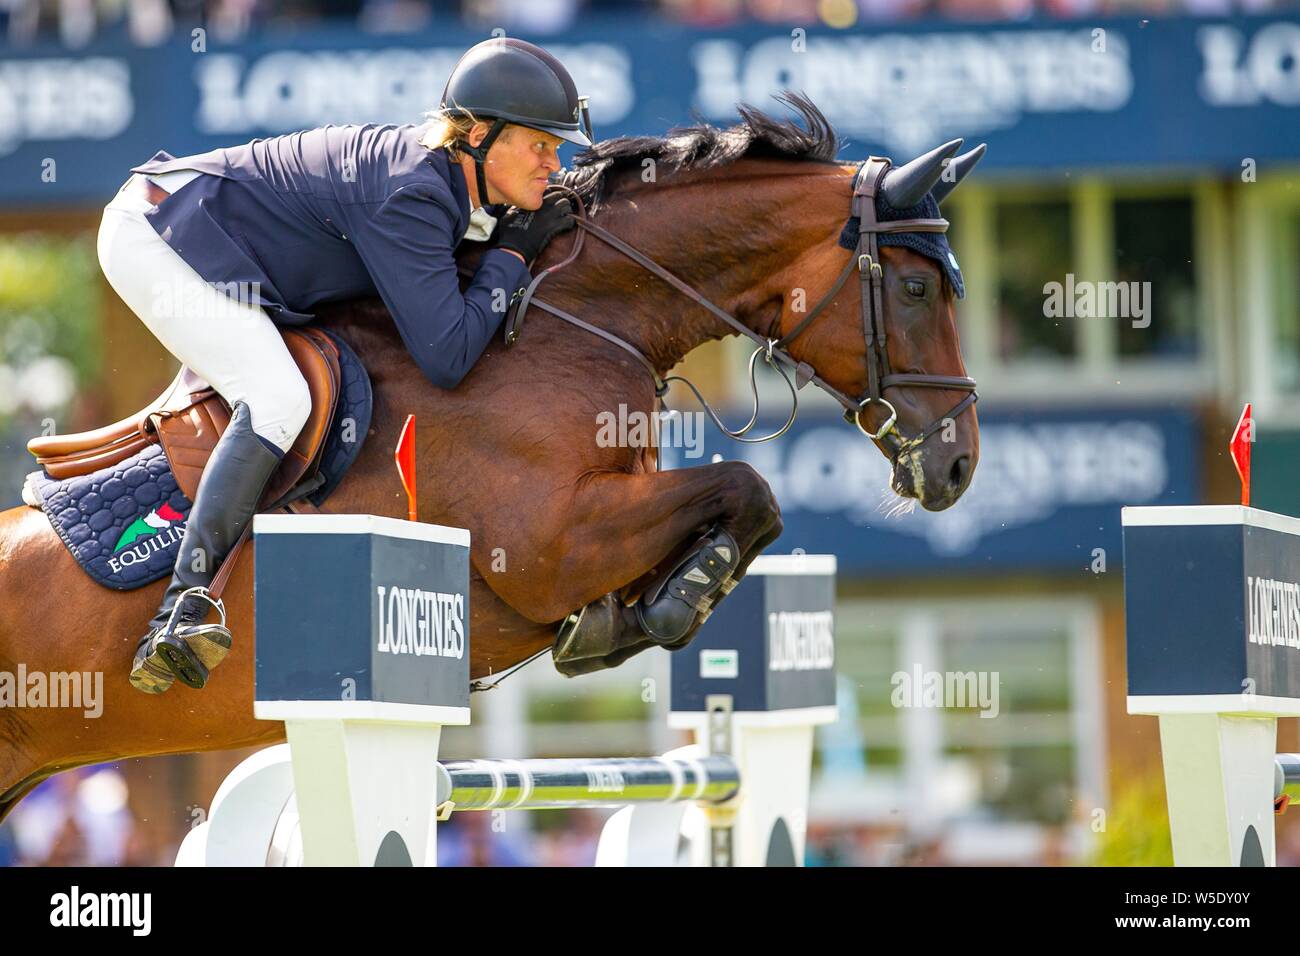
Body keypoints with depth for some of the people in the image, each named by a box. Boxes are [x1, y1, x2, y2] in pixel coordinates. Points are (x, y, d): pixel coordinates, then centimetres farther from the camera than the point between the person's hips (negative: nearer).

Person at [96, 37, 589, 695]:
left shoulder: (444, 178, 2)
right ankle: (182, 610, -32)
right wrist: (512, 254, -17)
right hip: (156, 238, -10)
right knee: (278, 399, -24)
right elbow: (445, 358, -28)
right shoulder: (411, 193, -25)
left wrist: (526, 229, 5)